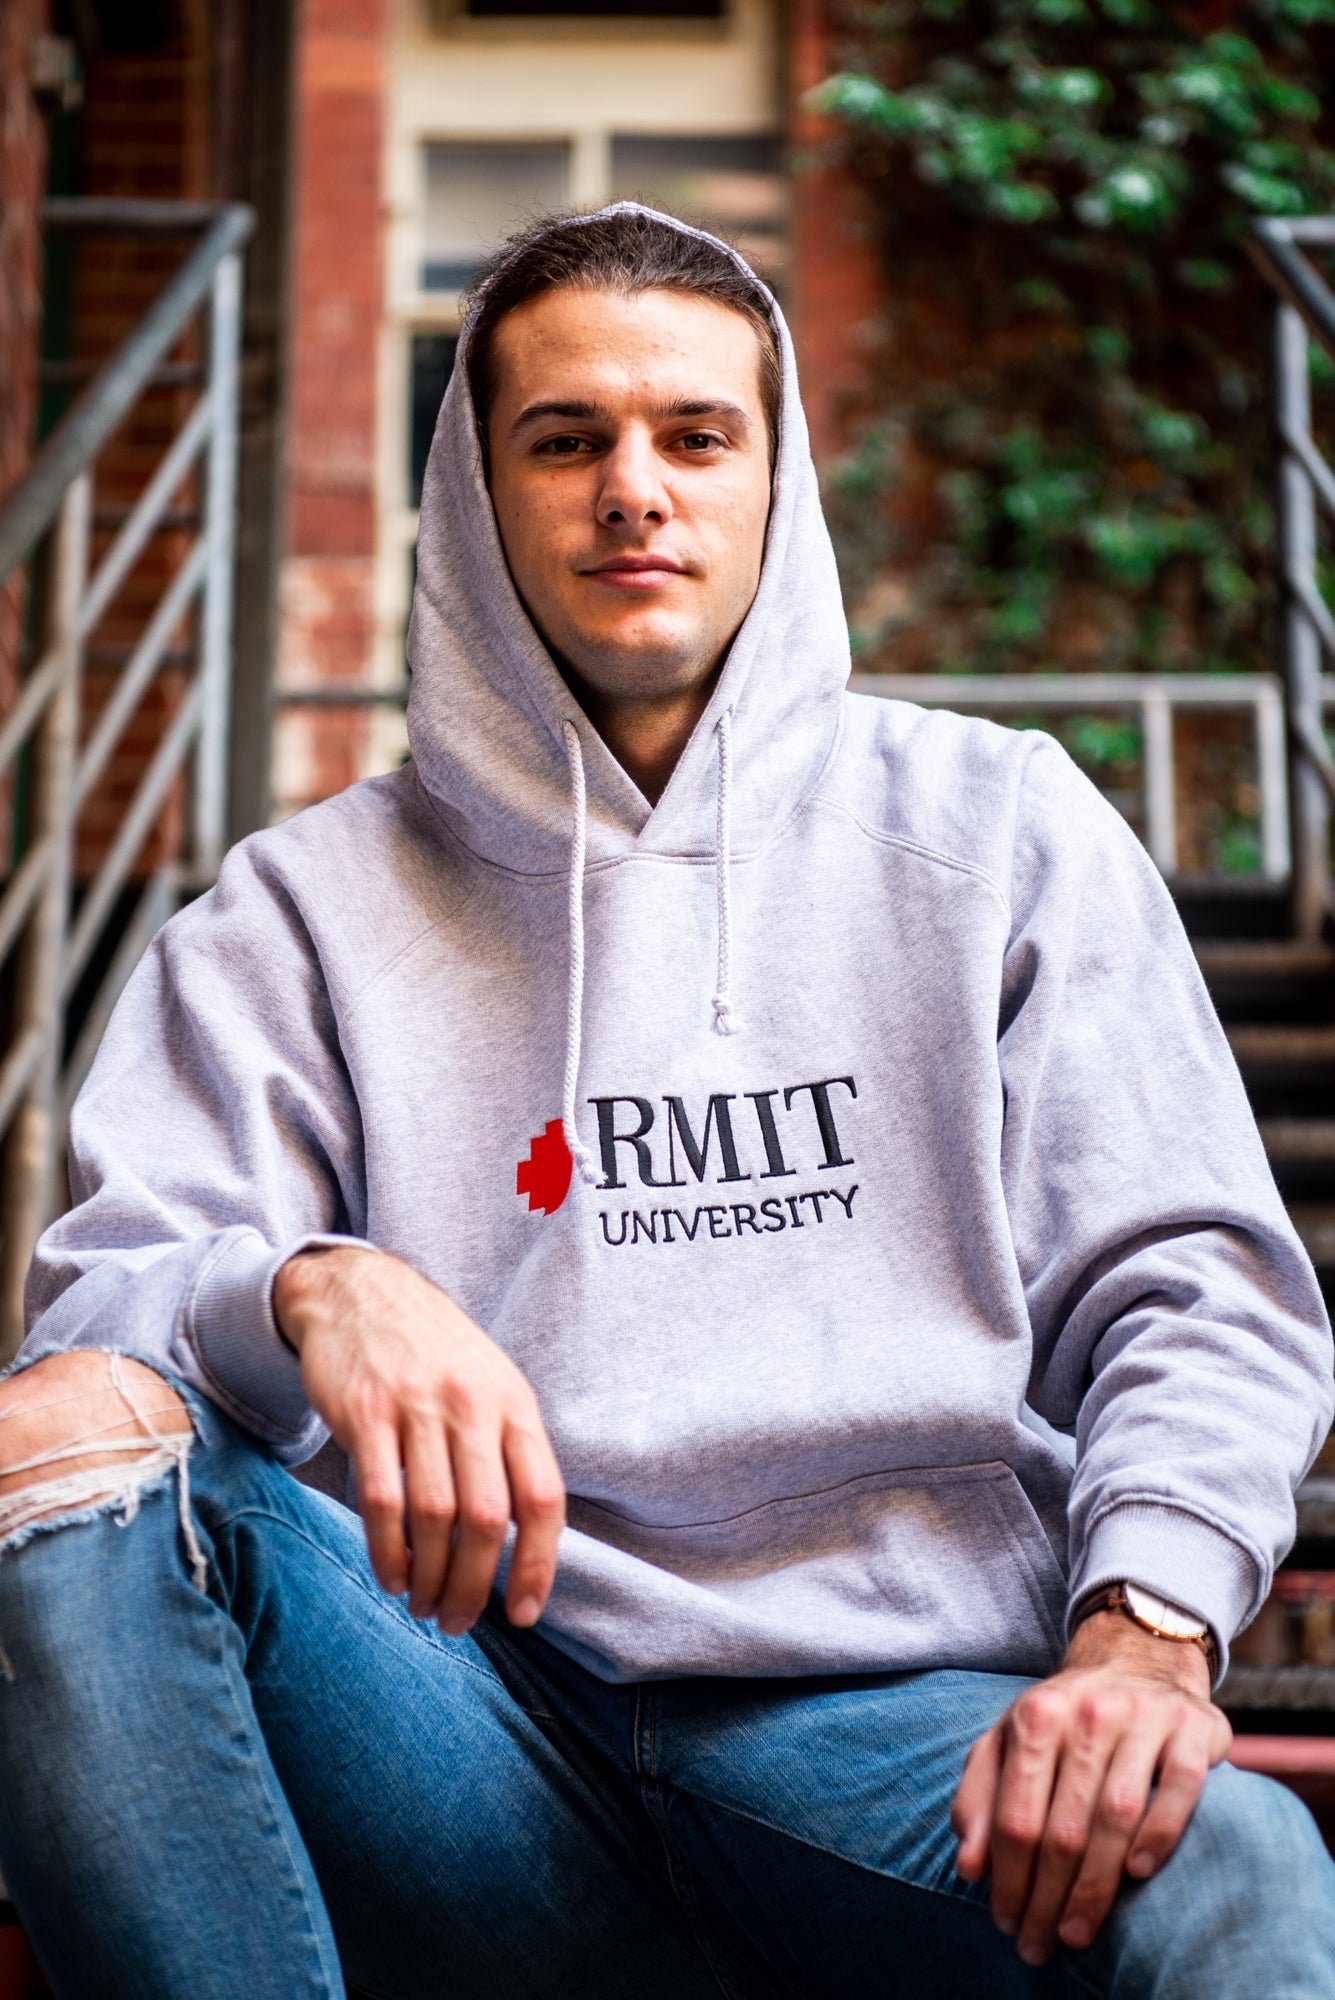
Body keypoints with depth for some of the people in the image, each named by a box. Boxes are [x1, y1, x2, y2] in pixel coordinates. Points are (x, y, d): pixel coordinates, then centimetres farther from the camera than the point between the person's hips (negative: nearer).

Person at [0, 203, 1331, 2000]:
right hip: (489, 1746, 3)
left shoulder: (998, 829, 13)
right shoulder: (313, 905, 13)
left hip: (910, 1720, -2)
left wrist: (1146, 1627, -13)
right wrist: (312, 1288, -22)